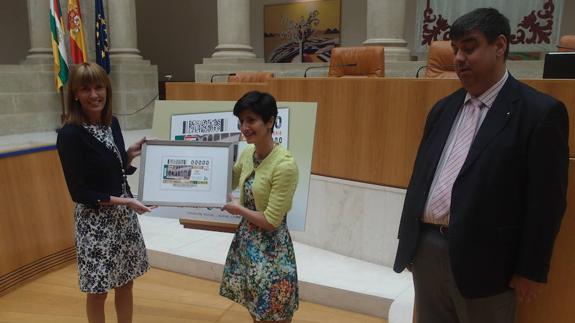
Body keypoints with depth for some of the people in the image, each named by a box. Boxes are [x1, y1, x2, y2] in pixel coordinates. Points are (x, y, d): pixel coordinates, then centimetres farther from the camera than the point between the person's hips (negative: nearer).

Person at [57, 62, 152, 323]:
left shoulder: (112, 123, 1)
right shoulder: (70, 133, -17)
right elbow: (78, 192, -16)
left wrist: (132, 154, -6)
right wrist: (121, 201, -21)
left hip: (124, 215, 6)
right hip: (95, 219, -6)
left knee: (126, 282, 17)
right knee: (98, 290, 10)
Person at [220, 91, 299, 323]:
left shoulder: (285, 165, -25)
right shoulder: (247, 153, -1)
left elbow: (271, 221, -21)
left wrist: (238, 209, -8)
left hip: (271, 250, -7)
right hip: (246, 243, 7)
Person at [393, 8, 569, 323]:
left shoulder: (540, 111, -8)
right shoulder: (443, 109, 10)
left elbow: (545, 200, -9)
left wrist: (530, 270, -8)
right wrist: (409, 241, 13)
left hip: (482, 258, -5)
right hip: (426, 249, 6)